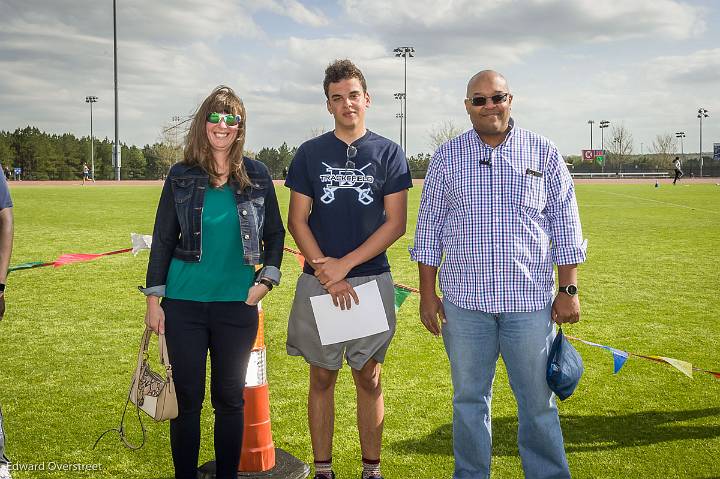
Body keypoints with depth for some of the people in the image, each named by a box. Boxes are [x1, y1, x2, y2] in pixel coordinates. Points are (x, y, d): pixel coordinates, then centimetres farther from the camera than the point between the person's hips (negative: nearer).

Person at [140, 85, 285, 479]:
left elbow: (276, 234, 11)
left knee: (230, 398, 9)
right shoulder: (181, 176, 2)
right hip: (184, 303, 0)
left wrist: (266, 280, -1)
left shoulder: (256, 176, 3)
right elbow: (163, 240, 4)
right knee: (186, 398, 6)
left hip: (237, 304, 0)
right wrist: (154, 298, 0)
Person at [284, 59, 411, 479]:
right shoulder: (310, 153, 5)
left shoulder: (389, 154, 3)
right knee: (322, 377, 8)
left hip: (372, 279, -1)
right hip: (318, 282, 1)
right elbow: (296, 220, 2)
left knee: (369, 378, 7)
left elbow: (397, 223, -3)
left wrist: (345, 264, -12)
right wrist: (326, 272, -11)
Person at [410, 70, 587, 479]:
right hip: (465, 299, 1)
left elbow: (565, 225, 5)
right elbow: (429, 227, 6)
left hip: (531, 299, -1)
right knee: (469, 399, 12)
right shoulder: (447, 157, 4)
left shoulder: (544, 153, 3)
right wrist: (427, 293, 3)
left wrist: (569, 290, 1)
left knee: (538, 401, 7)